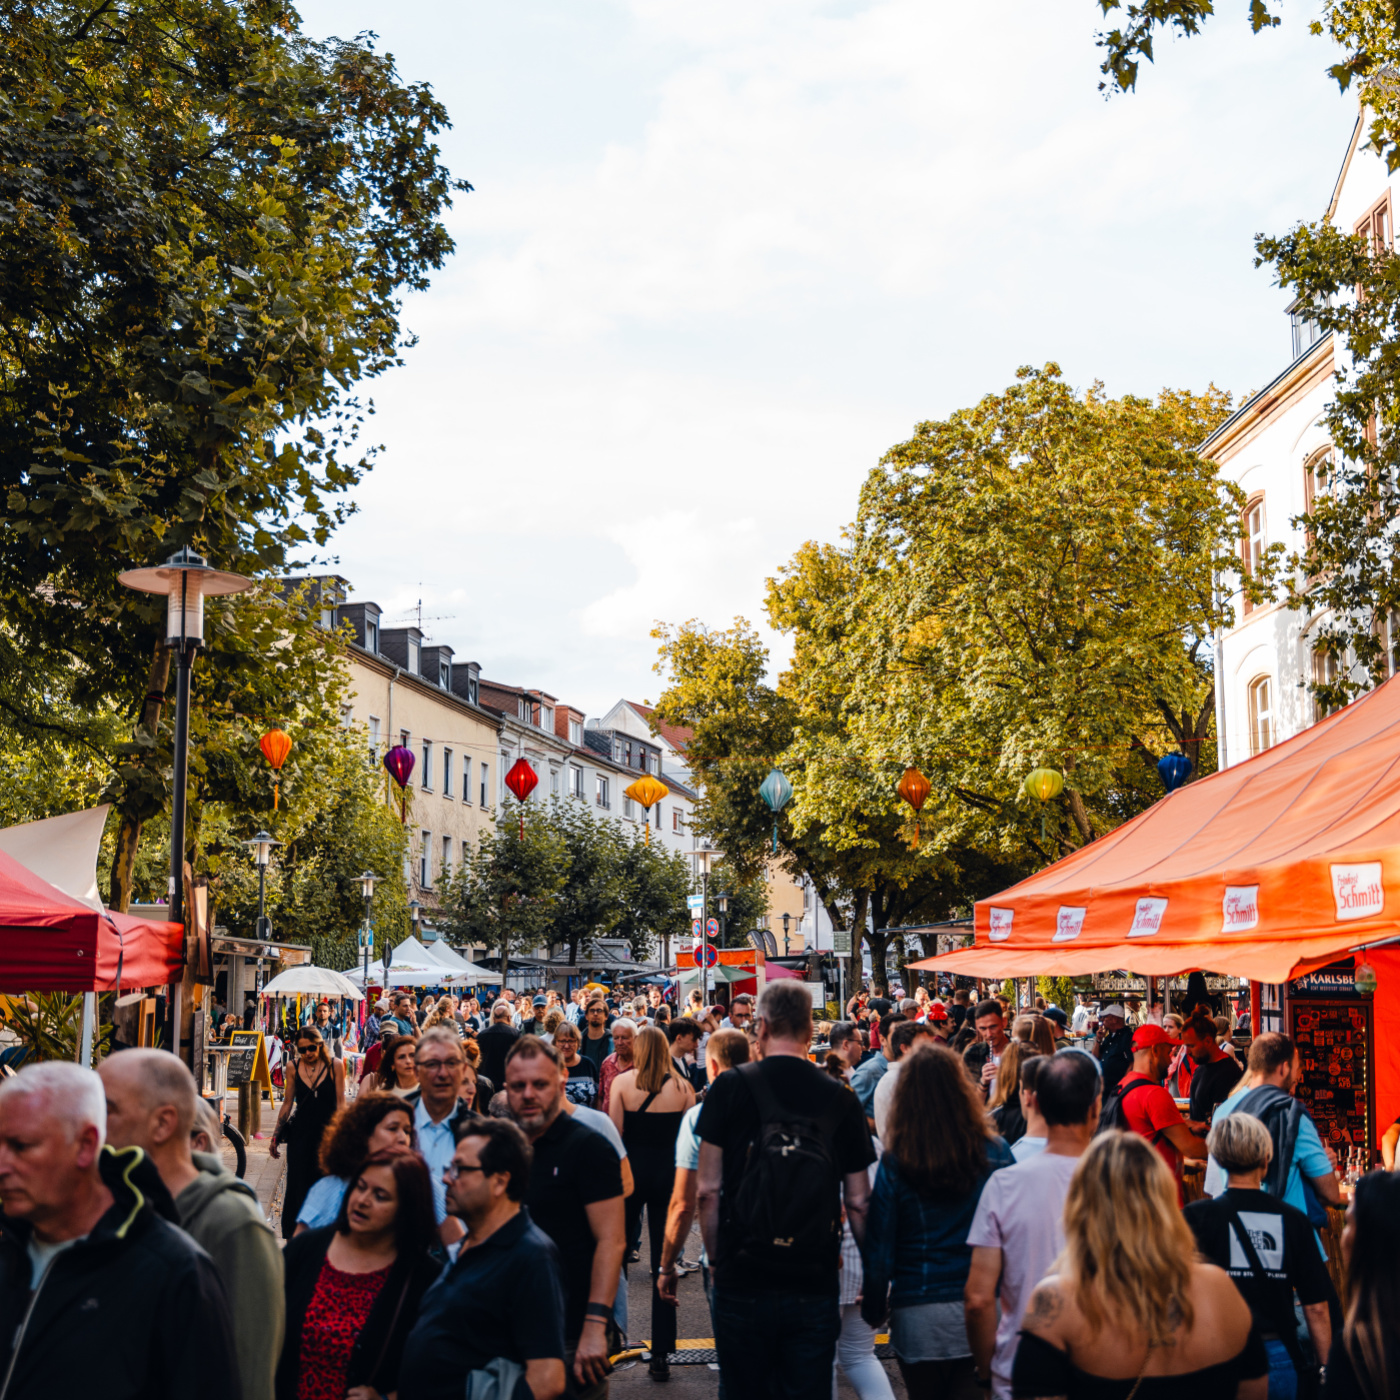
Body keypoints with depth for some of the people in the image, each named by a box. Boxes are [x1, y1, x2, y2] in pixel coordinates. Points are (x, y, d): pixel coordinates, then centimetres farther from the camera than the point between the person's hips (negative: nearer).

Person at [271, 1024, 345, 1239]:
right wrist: (275, 1137, 10)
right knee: (297, 1184, 3)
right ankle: (293, 1233, 14)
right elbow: (287, 1103, 10)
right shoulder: (294, 1068, 3)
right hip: (300, 1132, 2)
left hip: (327, 1132, -2)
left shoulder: (335, 1066, -3)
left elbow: (340, 1102, -1)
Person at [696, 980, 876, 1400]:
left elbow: (708, 1193, -4)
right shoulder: (841, 1099, 1)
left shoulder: (731, 1087, -5)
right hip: (815, 1286, 1)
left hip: (743, 1282, -1)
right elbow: (858, 1203, 2)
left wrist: (717, 1259, 7)